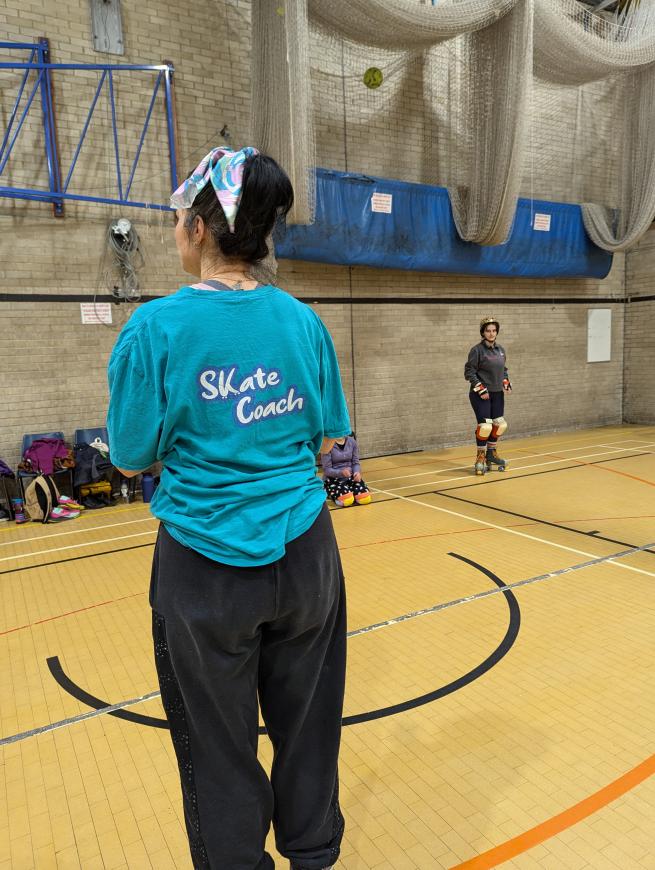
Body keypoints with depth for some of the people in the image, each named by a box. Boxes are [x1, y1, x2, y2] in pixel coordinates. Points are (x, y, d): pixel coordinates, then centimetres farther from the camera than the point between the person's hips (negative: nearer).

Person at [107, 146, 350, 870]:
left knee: (220, 743, 18)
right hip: (303, 556, 4)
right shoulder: (303, 321, -3)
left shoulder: (157, 327, -13)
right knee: (306, 721, 23)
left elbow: (131, 459, -6)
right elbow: (326, 439, 5)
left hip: (206, 564, -3)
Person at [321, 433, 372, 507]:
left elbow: (356, 463, 6)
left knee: (365, 498, -24)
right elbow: (327, 469, -12)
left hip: (350, 477, 4)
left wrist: (357, 472, -16)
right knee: (347, 500, -32)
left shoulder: (352, 441, 2)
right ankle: (333, 494, 3)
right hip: (333, 479, -4)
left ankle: (350, 491, 9)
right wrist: (341, 472, -30)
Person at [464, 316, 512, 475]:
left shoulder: (500, 350, 10)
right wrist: (481, 390, -17)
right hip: (480, 395, -7)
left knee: (499, 425, 9)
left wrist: (506, 383, 7)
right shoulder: (477, 350, -10)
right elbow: (469, 372, -11)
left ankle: (491, 454, 27)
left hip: (497, 394, 7)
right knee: (485, 426, -12)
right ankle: (480, 458, 4)